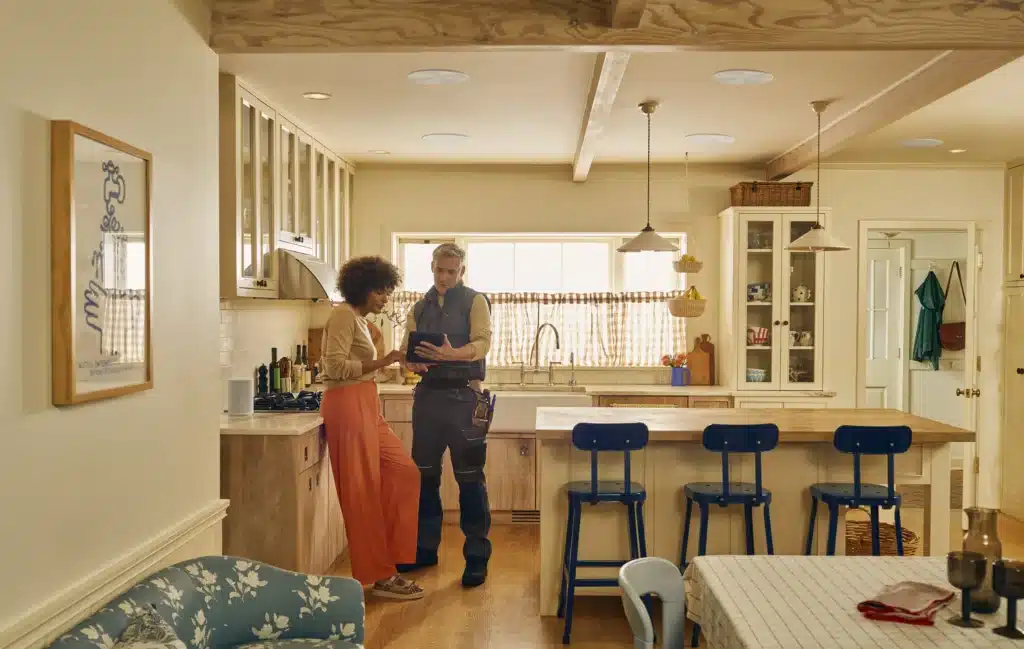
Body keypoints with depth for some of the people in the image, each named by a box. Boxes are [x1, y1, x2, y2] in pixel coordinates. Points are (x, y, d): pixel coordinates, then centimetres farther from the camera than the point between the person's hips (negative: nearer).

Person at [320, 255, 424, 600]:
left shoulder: (360, 320, 18)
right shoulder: (344, 315, -10)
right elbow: (335, 366, -20)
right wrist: (381, 362, -20)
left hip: (367, 407, 10)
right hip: (348, 406, -10)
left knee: (404, 473, 9)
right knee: (363, 493, -2)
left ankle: (387, 561, 16)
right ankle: (380, 576, 7)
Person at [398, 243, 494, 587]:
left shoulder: (475, 301, -1)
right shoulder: (419, 308, 15)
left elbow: (482, 342, -16)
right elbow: (406, 349, 10)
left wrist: (451, 354, -35)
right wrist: (413, 362, -15)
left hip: (464, 396, -5)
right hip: (428, 394, 5)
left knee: (469, 478, -2)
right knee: (424, 474, 11)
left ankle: (477, 556, 6)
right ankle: (425, 547, 25)